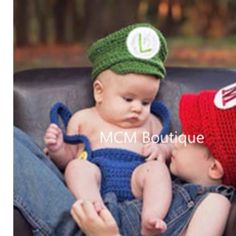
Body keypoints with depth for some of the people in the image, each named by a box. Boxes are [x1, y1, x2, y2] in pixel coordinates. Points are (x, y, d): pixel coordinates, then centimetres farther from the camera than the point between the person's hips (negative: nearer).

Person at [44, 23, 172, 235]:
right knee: (77, 167, -31)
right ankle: (98, 214, -51)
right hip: (96, 176, -1)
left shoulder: (151, 123, 27)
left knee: (157, 168, -28)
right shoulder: (83, 119, 22)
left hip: (135, 179, 1)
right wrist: (58, 149, -1)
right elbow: (68, 159, 21)